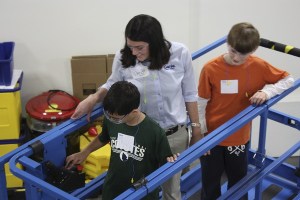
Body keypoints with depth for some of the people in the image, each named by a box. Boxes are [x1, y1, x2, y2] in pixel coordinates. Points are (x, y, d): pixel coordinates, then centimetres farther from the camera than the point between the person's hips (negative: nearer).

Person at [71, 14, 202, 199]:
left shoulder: (180, 53, -15)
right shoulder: (123, 58, -16)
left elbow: (189, 94, -2)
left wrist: (196, 128, 5)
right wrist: (94, 97, -16)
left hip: (177, 135, 0)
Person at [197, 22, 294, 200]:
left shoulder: (259, 66, -12)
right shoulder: (210, 69, -19)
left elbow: (289, 80, 0)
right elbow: (201, 104, -10)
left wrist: (267, 91, -17)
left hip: (239, 137, 2)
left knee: (239, 183, 20)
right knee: (210, 185, 16)